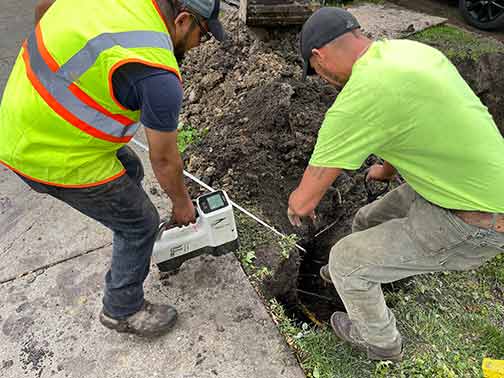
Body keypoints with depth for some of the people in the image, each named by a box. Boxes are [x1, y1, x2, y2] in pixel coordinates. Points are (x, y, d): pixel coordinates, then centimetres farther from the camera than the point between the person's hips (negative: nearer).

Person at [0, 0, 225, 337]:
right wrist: (182, 204, 6)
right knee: (140, 224, 7)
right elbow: (165, 160, -12)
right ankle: (123, 310, 30)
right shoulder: (159, 75, -25)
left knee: (129, 170, 26)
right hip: (57, 159, -9)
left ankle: (134, 245, 51)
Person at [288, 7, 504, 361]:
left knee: (345, 259, 4)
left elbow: (304, 200, -18)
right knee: (367, 223, 22)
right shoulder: (409, 50, 1)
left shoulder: (357, 100, -27)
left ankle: (378, 339, 33)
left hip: (471, 223, -8)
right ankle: (354, 275, 55)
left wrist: (297, 206, 8)